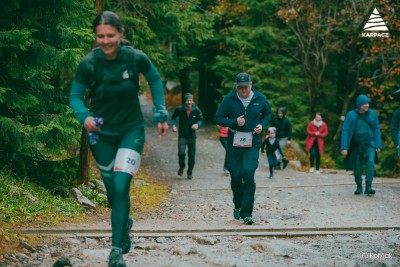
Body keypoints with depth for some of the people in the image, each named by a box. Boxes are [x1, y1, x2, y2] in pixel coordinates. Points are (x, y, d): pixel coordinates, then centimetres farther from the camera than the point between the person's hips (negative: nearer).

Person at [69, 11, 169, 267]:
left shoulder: (136, 58, -16)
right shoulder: (89, 63, -17)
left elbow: (155, 79, 3)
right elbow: (76, 95, -6)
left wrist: (161, 114, 3)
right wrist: (84, 116, -27)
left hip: (131, 130, -1)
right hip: (102, 133, 2)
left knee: (121, 186, -17)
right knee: (112, 190, 11)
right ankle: (125, 222, 43)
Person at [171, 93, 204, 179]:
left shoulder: (196, 110, -6)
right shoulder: (179, 109, -7)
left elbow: (201, 120, 7)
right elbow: (173, 118, 10)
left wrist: (197, 124, -14)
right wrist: (173, 125, -6)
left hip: (192, 136, 1)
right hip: (182, 136, -1)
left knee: (191, 155, 6)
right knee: (181, 153, -14)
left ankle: (190, 172, 23)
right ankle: (181, 167, 15)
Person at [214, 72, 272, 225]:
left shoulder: (259, 99, 0)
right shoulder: (229, 99, -4)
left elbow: (268, 113, 19)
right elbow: (218, 118, 1)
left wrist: (262, 125, 0)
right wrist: (234, 122, -14)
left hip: (252, 144, -1)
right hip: (234, 144, 1)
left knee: (248, 174, -15)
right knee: (236, 176, 6)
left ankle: (247, 213, -12)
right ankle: (238, 206, 32)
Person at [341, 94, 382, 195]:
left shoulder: (372, 114, -1)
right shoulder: (351, 115, -5)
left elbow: (377, 129, 3)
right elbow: (345, 131, -6)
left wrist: (378, 145, -2)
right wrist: (344, 148, -12)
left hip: (369, 144, 0)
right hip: (356, 145, 0)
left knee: (370, 163, -20)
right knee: (357, 167, 8)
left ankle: (368, 187, -22)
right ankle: (359, 187, 26)